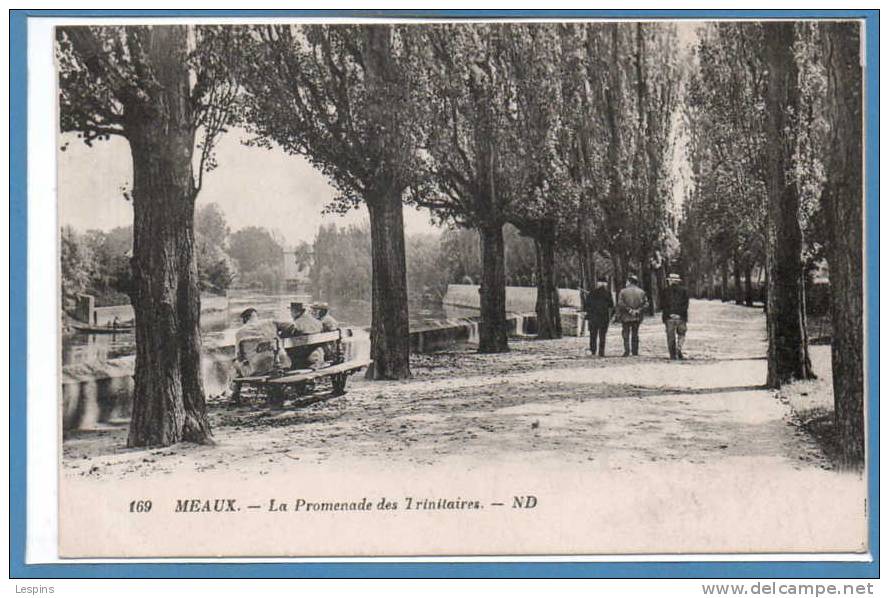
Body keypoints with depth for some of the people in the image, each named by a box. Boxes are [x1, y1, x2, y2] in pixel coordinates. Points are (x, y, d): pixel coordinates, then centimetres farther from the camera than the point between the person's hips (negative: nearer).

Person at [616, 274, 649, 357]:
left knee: (626, 334, 3)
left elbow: (620, 303, -13)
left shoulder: (623, 291, -6)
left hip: (626, 317, -3)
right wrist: (639, 310, -4)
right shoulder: (641, 292, 4)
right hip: (637, 317, 3)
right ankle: (635, 351, 10)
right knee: (635, 335, 11)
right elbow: (646, 303, 0)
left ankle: (627, 351, -4)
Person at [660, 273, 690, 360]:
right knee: (681, 335, 13)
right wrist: (681, 313, -3)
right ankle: (679, 350, -7)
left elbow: (662, 304, -1)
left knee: (670, 337, 5)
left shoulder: (665, 291, 5)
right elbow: (686, 304, -2)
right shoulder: (684, 290, 5)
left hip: (669, 317, 0)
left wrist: (668, 313, -2)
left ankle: (673, 355, 2)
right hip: (681, 317, 0)